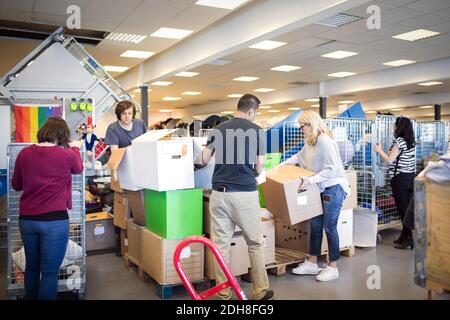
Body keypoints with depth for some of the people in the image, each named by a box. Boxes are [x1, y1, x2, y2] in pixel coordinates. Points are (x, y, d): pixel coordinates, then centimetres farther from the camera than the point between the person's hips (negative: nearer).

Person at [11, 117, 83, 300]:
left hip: (26, 219, 5)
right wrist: (75, 148, 28)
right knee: (50, 271, 5)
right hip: (55, 220, -5)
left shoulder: (24, 154, 1)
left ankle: (31, 297, 37)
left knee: (31, 267, 21)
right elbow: (78, 169, 13)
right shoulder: (67, 155, -10)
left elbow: (16, 185, 14)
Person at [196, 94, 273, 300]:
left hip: (219, 193, 3)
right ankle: (260, 291, 21)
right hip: (245, 194, -2)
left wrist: (197, 160, 32)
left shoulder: (219, 129, 8)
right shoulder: (256, 131, 0)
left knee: (220, 244, 8)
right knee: (255, 244, 12)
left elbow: (203, 160, 8)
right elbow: (259, 168, 1)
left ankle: (223, 293, 16)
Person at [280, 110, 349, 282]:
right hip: (321, 189, 9)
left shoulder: (325, 142, -20)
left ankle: (333, 268, 14)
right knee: (315, 225, 12)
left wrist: (310, 180, -27)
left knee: (329, 227, 0)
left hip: (333, 188, -9)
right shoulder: (310, 142, 7)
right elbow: (299, 156, 24)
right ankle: (311, 263, 23)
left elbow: (332, 169, -25)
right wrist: (282, 165, 18)